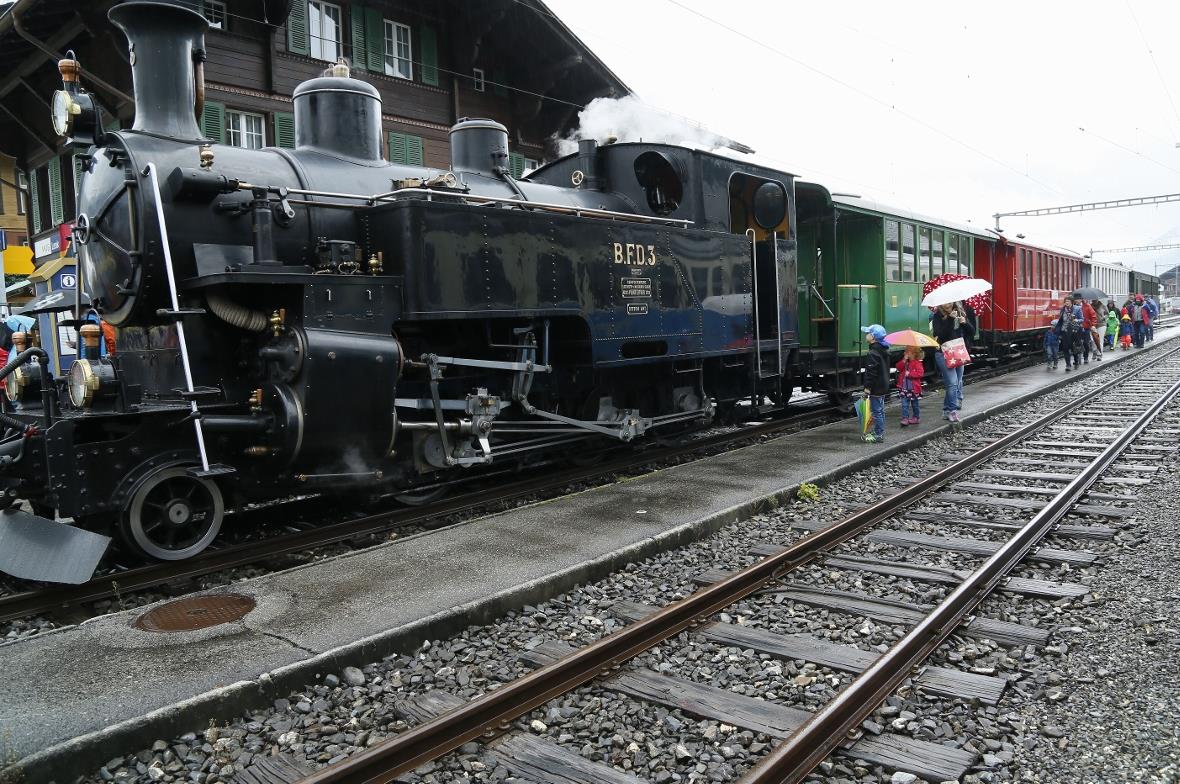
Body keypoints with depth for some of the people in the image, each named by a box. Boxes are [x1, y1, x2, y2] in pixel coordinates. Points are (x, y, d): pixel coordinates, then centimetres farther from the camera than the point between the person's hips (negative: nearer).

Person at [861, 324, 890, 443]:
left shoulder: (874, 353, -21)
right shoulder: (884, 350, 10)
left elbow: (871, 372, -22)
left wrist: (867, 388, -19)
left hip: (876, 387, -10)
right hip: (884, 386, 10)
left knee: (876, 411, -4)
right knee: (880, 410, 17)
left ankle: (878, 435, 0)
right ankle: (879, 433, 26)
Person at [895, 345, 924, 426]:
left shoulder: (917, 363, -11)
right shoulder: (905, 362, 9)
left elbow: (920, 372, -21)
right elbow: (899, 368, -1)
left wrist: (909, 374, -24)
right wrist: (904, 361, -12)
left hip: (914, 388, -4)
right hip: (904, 388, 4)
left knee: (914, 404, 12)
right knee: (904, 404, -4)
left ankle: (916, 418, 26)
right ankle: (905, 419, -5)